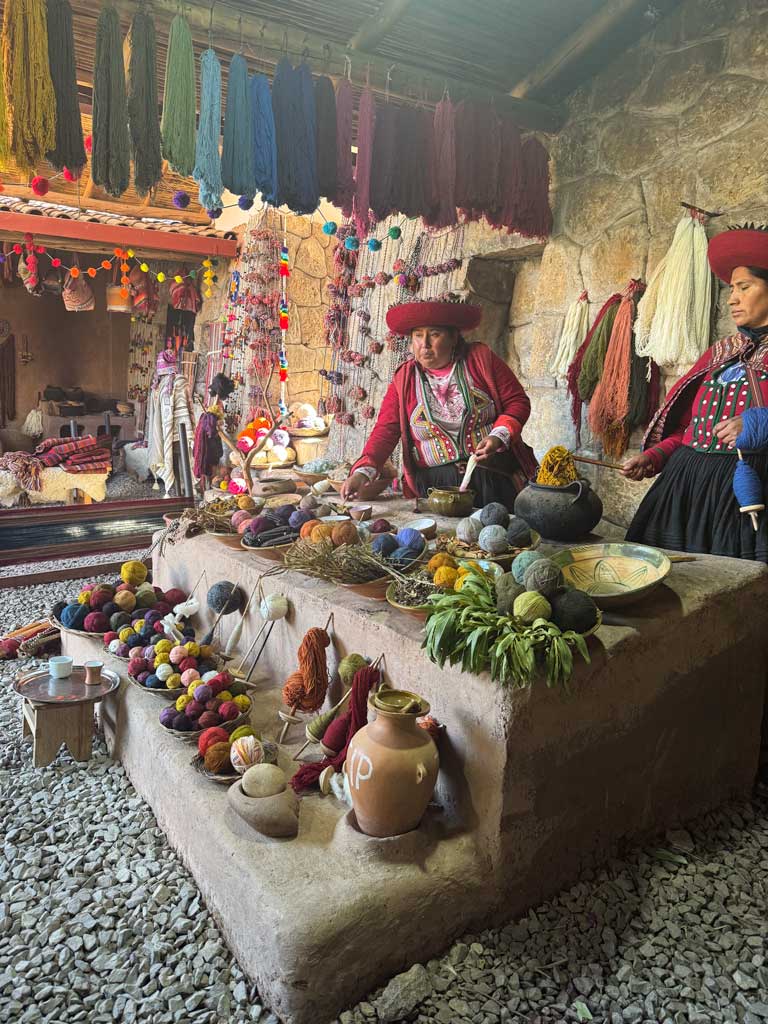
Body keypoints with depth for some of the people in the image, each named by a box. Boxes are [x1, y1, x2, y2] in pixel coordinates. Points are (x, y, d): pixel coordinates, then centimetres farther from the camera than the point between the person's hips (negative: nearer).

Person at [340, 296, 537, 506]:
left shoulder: (480, 358, 1)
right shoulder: (403, 379, 4)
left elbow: (518, 401, 3)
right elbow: (385, 431, -2)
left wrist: (498, 437, -15)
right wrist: (363, 472, -18)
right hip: (433, 485, 0)